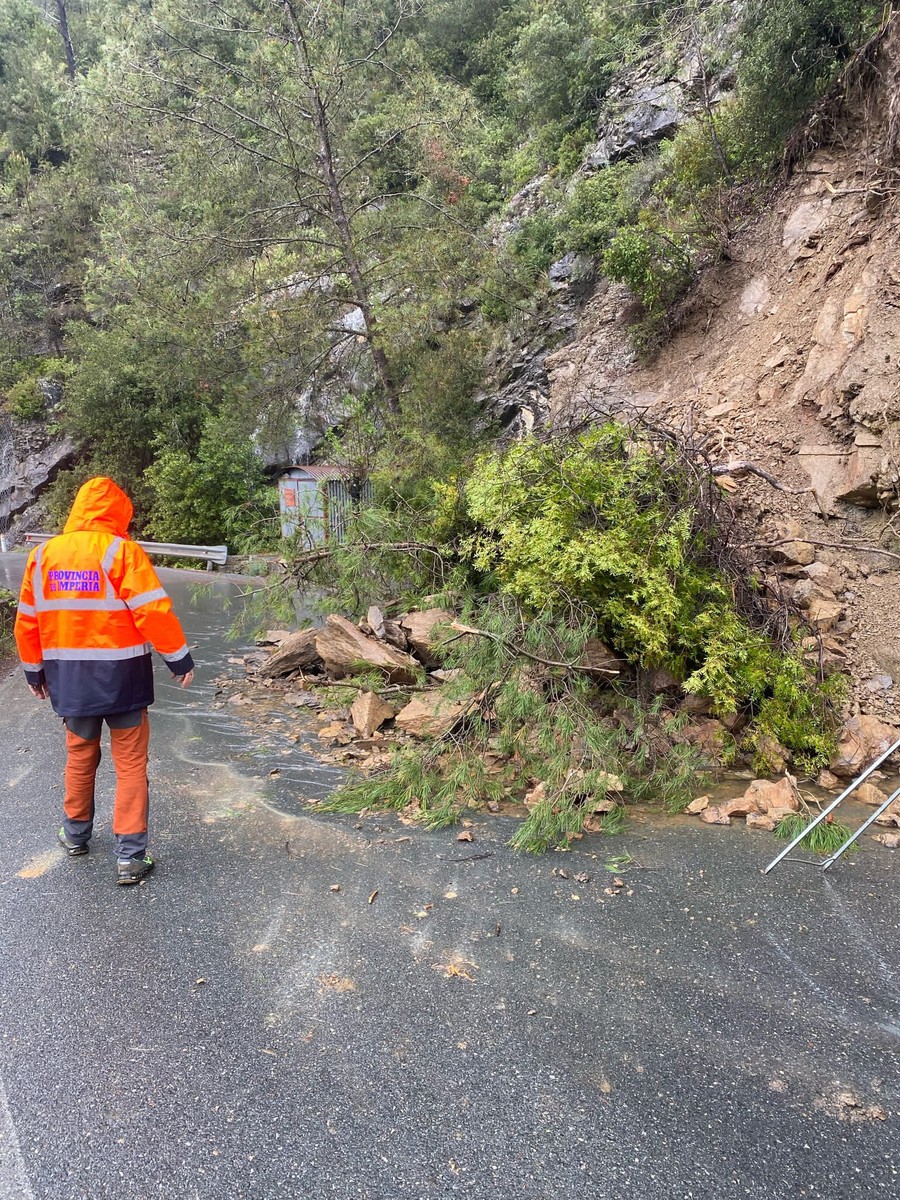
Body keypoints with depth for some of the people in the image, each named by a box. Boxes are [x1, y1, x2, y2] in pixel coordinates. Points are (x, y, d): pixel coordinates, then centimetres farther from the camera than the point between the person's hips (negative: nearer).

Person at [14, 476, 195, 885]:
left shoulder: (43, 554, 4)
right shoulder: (120, 550, -11)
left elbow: (27, 620, 9)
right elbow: (153, 610, -16)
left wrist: (33, 669, 21)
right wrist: (179, 657, -6)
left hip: (68, 679, 5)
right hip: (121, 676, -4)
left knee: (80, 756, 23)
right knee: (130, 764, 5)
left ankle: (75, 834, 39)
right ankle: (130, 857, 6)